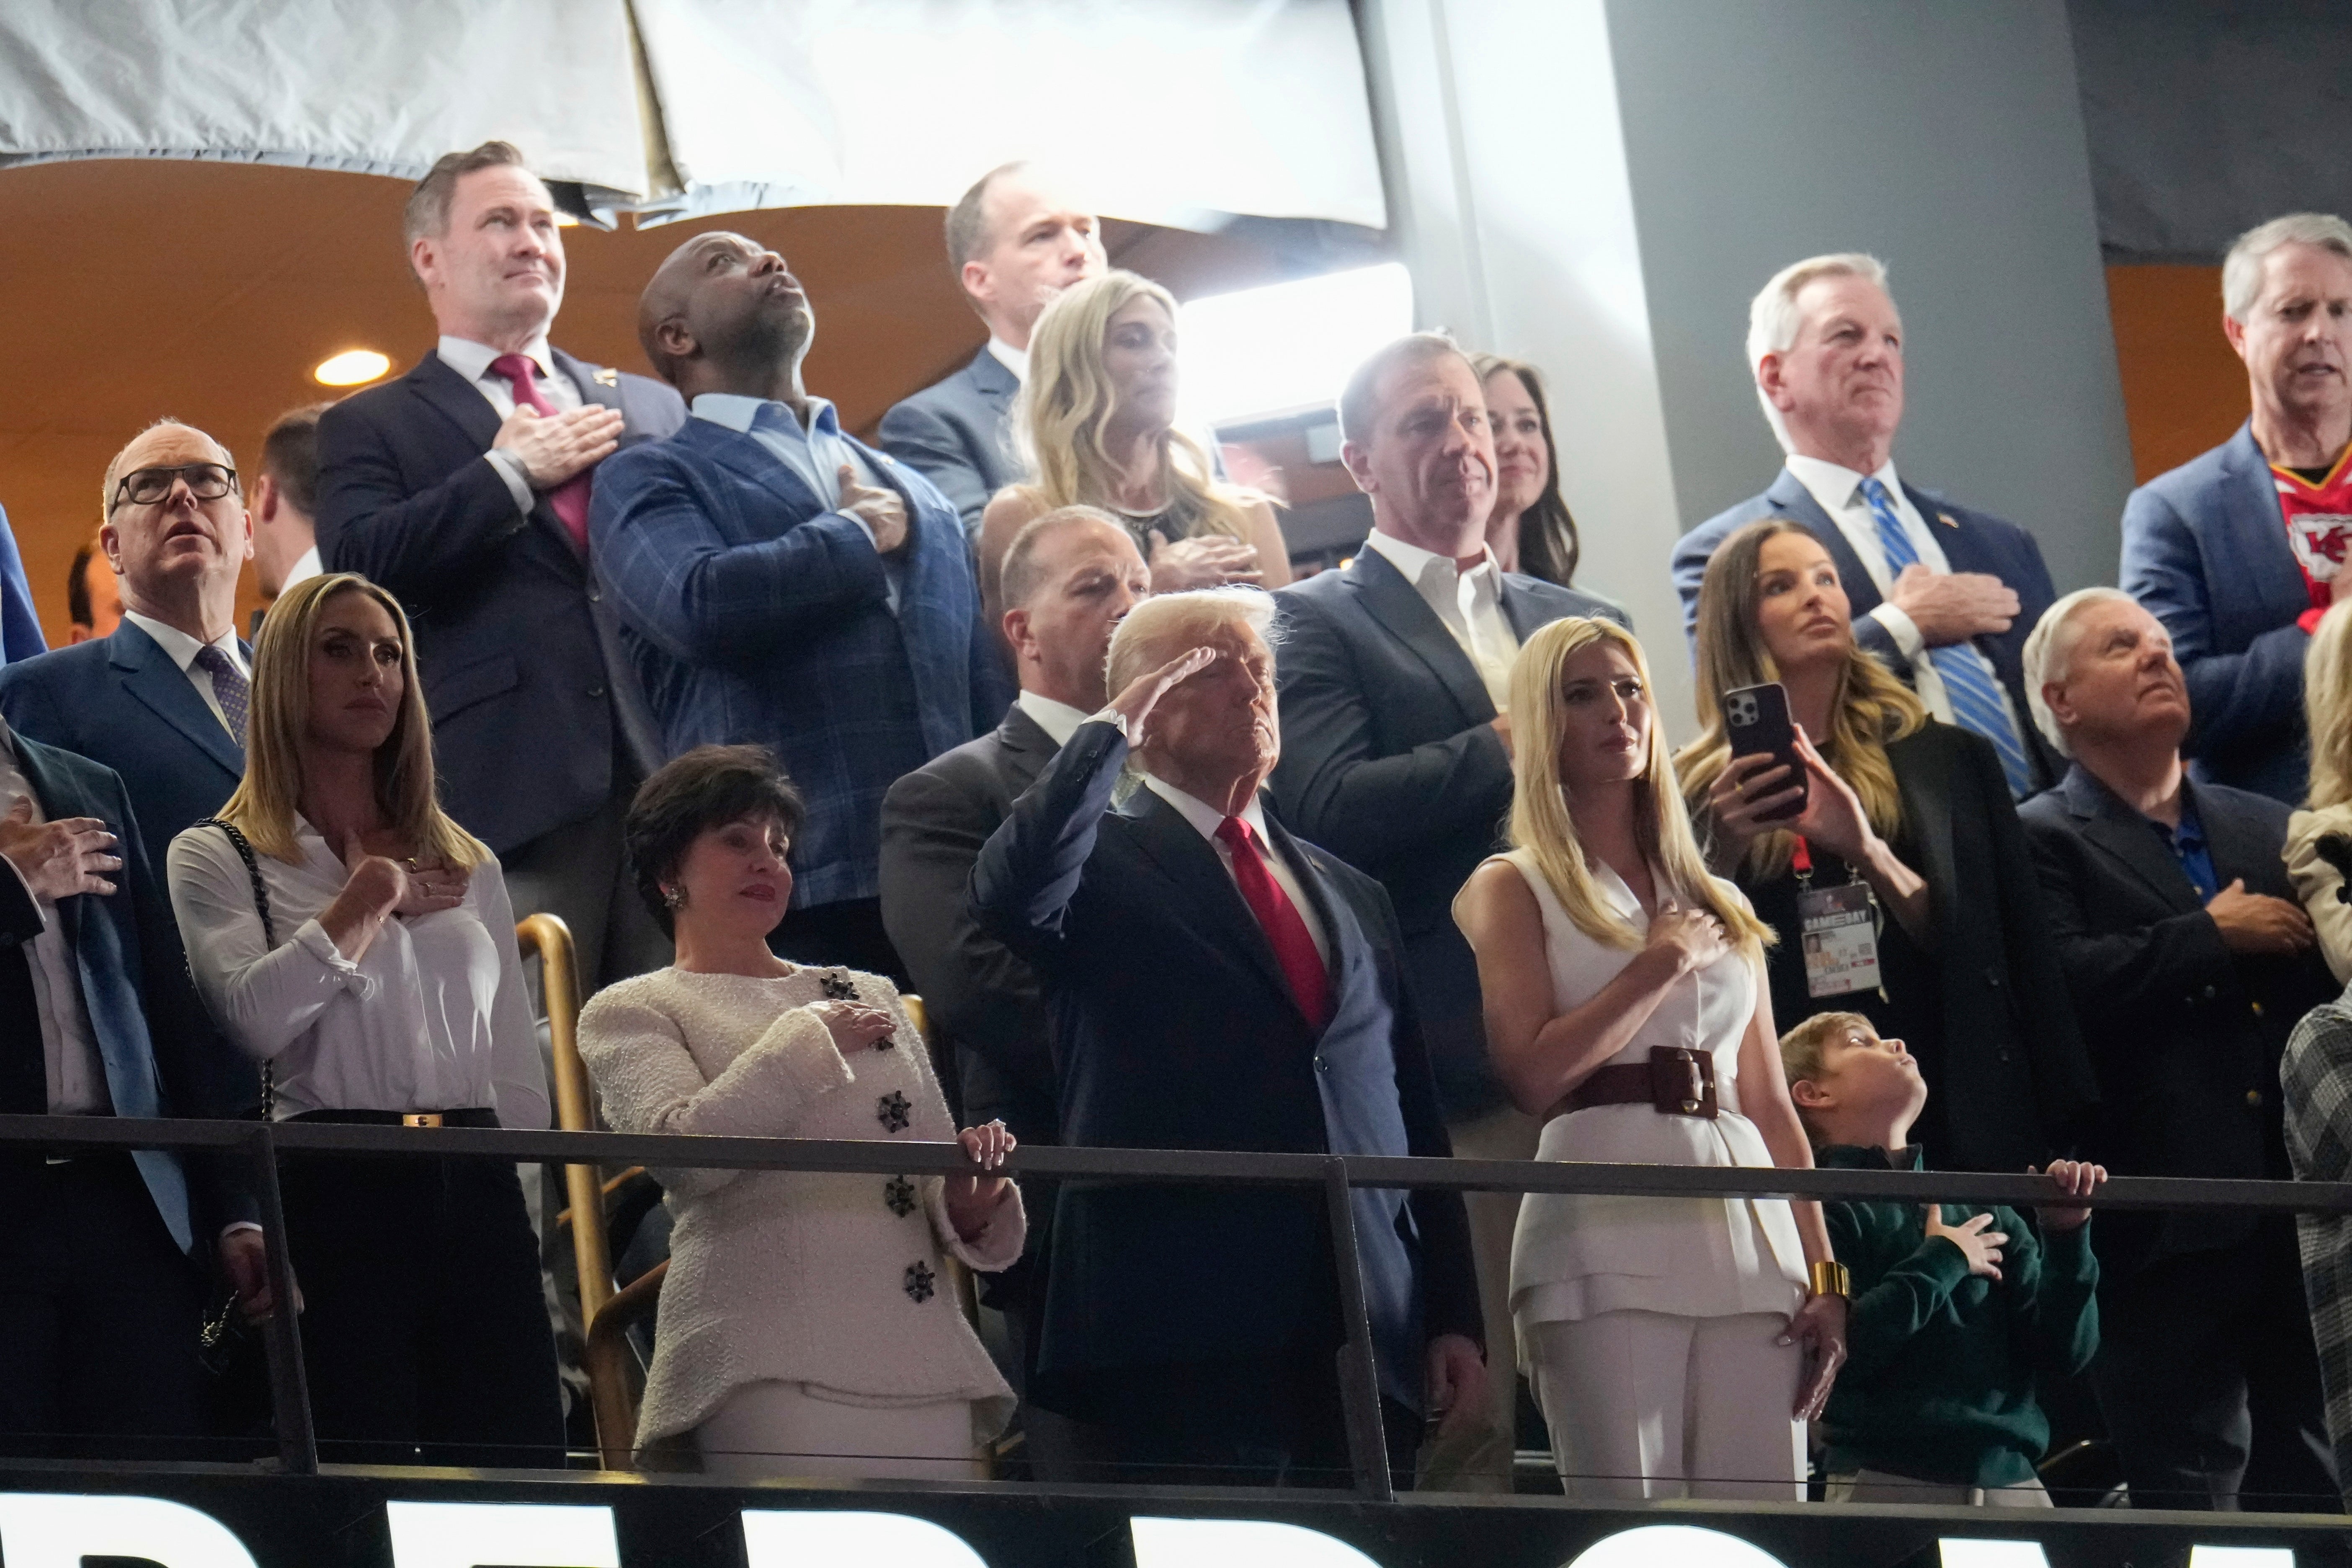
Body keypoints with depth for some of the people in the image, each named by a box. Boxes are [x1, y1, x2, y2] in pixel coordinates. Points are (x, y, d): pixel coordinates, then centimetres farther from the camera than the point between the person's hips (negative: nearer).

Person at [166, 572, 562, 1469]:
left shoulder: (466, 864, 21)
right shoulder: (217, 858, 7)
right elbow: (256, 1016, -12)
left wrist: (527, 1215, 11)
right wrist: (370, 901, -2)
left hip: (478, 1192, 4)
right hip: (336, 1190, -4)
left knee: (520, 1465, -4)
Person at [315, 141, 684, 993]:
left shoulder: (652, 408, 24)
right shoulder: (370, 427, 11)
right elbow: (357, 569, -7)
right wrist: (509, 471, -5)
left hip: (670, 784, 4)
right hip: (512, 798, -3)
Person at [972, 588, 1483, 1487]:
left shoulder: (1351, 896, 24)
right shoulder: (1101, 863, 6)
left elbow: (1416, 1111, 21)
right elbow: (1012, 896, -19)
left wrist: (1454, 1316, 13)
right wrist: (1111, 728, -9)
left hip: (1370, 1339, 5)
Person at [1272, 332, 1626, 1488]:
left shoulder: (1581, 626, 22)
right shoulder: (1319, 624, 3)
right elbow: (1327, 807, -13)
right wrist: (1514, 743, -11)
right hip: (1461, 1069, -6)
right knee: (1474, 1412, -7)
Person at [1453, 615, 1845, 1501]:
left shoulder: (1719, 905, 24)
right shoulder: (1512, 889, 9)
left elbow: (1772, 1109, 19)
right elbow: (1532, 1075, -7)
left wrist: (1823, 1276, 9)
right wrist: (1664, 963, -1)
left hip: (1748, 1234, 5)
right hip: (1609, 1236, -5)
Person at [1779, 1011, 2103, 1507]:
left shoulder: (1984, 1210, 16)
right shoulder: (1816, 1210, 1)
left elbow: (2064, 1356, 10)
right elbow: (1833, 1353, -14)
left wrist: (2067, 1240, -3)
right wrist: (1941, 1263, -6)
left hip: (2013, 1482, 4)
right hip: (1887, 1481, -4)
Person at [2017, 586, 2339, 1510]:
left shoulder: (2271, 833, 21)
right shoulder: (2042, 842, 1)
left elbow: (2329, 979, 16)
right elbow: (2061, 985, -16)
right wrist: (2213, 936, -9)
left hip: (2304, 1214, 6)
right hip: (2175, 1227, -6)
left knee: (2309, 1492, 8)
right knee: (2188, 1497, -6)